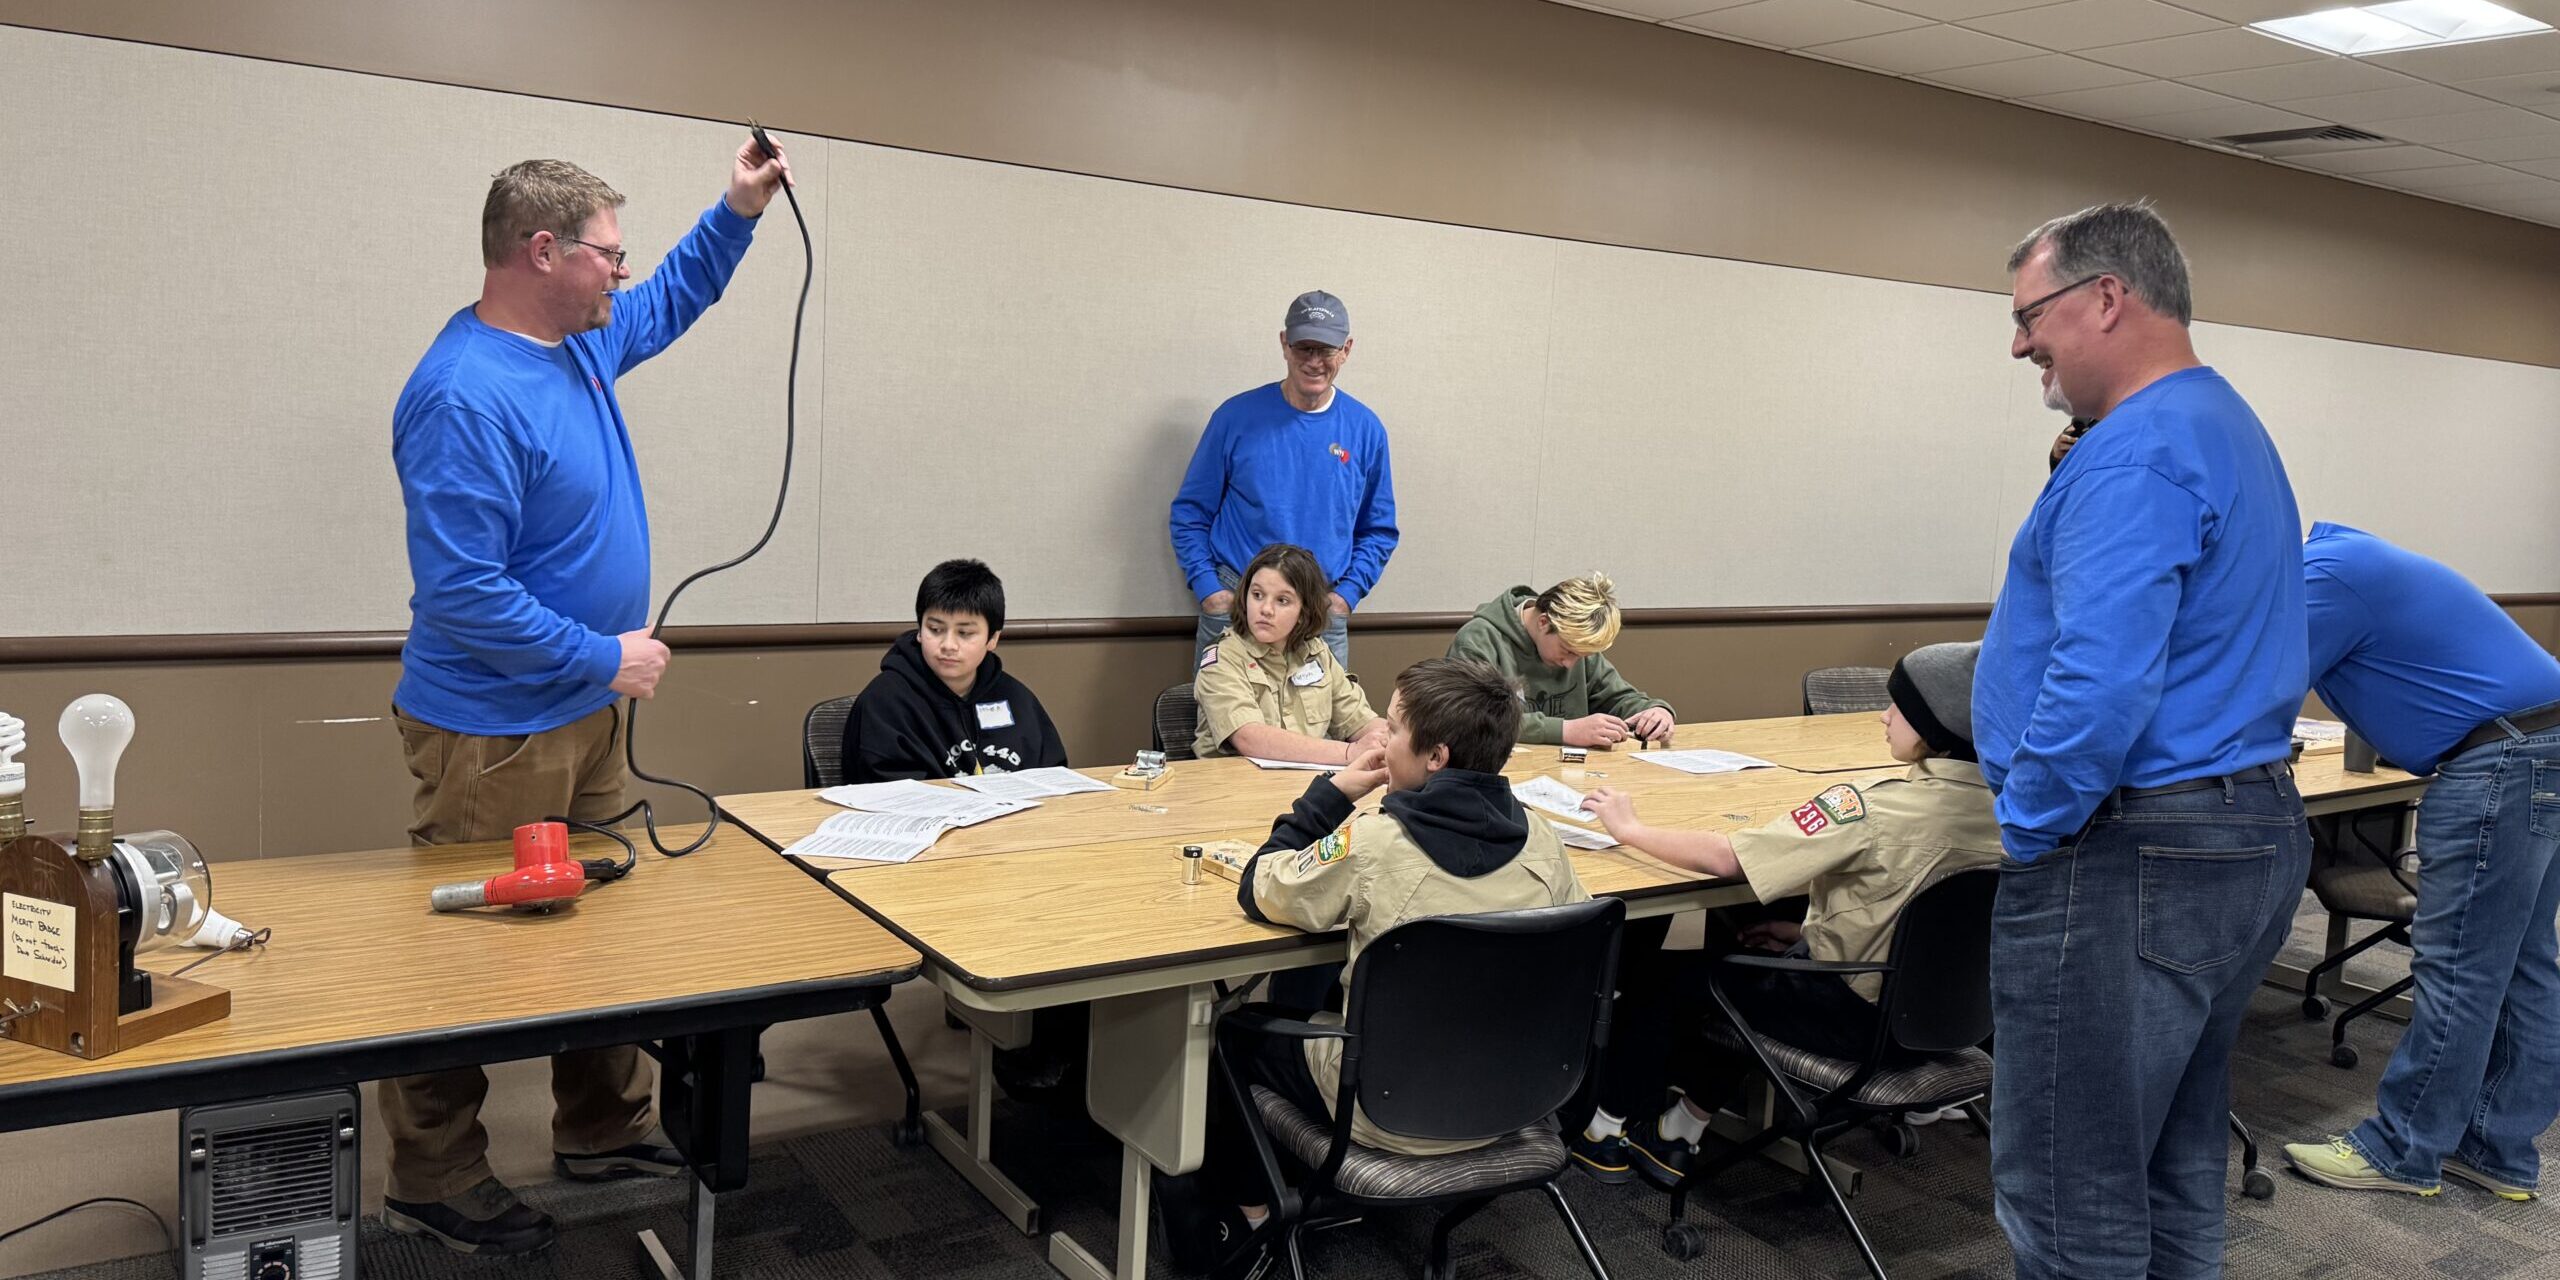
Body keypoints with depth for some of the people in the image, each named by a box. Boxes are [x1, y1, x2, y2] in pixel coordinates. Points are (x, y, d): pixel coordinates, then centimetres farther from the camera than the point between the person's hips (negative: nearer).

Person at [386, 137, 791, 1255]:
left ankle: (603, 1133, 33)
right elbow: (461, 594, -28)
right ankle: (431, 1187, 21)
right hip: (496, 733, -9)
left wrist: (737, 211, 15)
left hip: (584, 715, 9)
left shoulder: (582, 339, 5)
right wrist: (604, 658, -19)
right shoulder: (466, 397, -25)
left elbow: (670, 302, 27)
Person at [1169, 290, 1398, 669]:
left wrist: (1346, 594, -3)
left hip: (1324, 617, 1)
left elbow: (1379, 531, 11)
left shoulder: (1365, 429, 4)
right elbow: (1190, 513, 4)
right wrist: (1208, 589, -7)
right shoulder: (1238, 417, -1)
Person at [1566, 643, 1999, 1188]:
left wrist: (1630, 828, -13)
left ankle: (1607, 1132, 25)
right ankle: (1678, 1136, 35)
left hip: (1853, 1016, -8)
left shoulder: (1870, 810, -28)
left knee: (1661, 973, 11)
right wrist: (1807, 932, 10)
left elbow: (1725, 858, -27)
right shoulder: (2000, 803, -5)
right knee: (1748, 963, 29)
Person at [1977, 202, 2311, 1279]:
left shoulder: (2138, 452, -18)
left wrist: (2027, 826, -16)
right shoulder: (2233, 430, 16)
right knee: (2176, 1172, 21)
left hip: (2132, 864, -11)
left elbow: (2100, 685, -29)